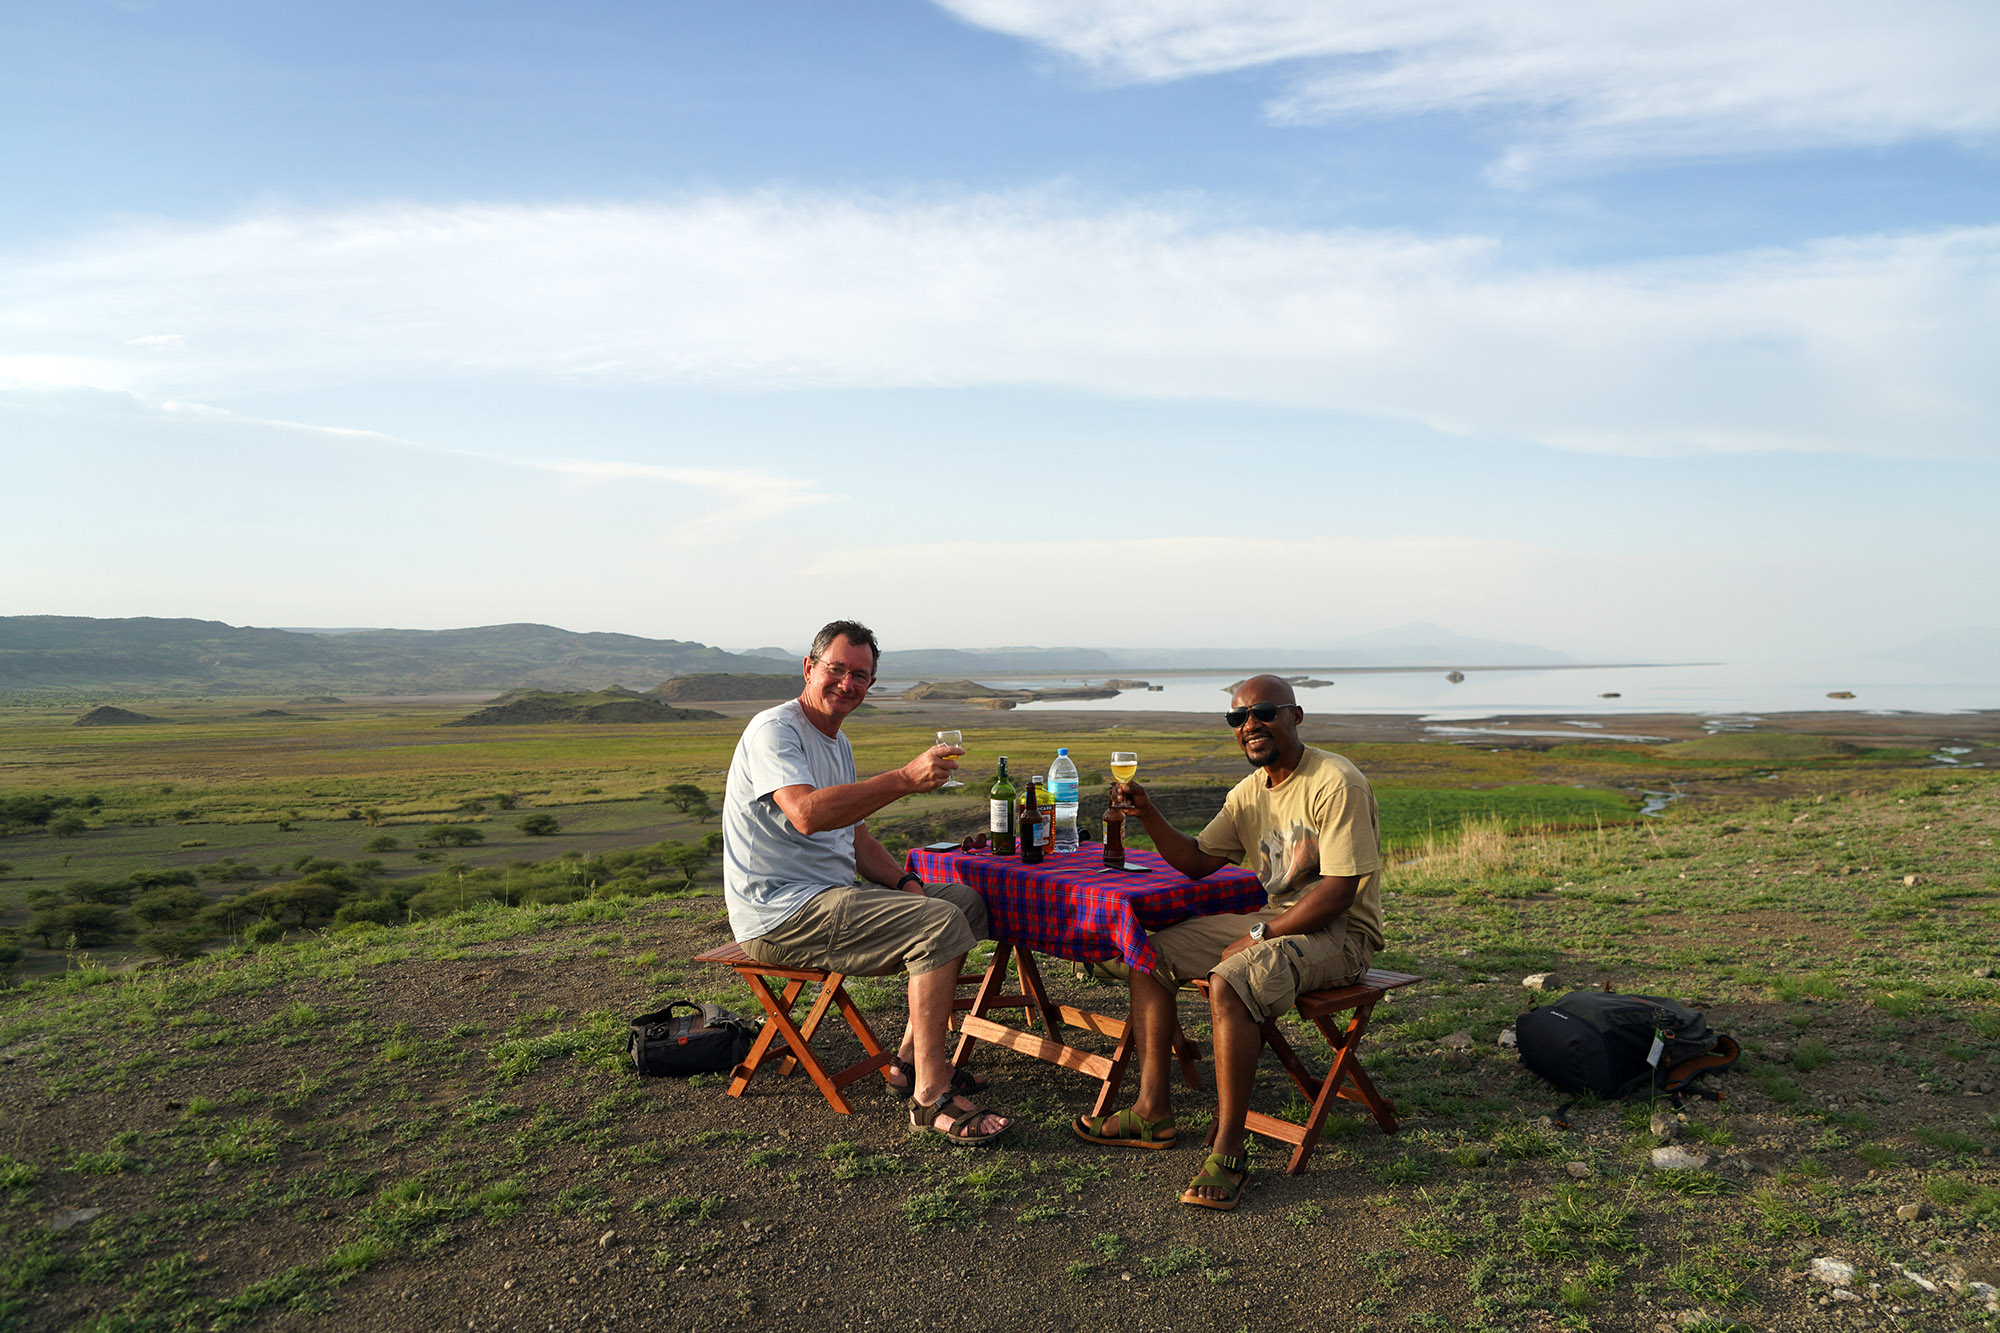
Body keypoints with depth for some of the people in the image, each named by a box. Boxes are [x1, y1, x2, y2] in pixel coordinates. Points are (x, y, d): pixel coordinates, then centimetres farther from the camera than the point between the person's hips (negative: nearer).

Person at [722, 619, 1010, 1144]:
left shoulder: (837, 743, 17)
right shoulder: (774, 730, -14)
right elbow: (807, 814, -33)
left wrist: (904, 883, 4)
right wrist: (905, 779, -37)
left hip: (830, 895, 10)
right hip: (780, 916, -10)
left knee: (966, 900, 11)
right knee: (940, 923, -23)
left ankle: (911, 1058, 12)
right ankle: (929, 1095, -18)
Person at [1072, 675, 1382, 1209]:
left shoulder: (1336, 784, -17)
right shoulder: (1249, 793, 9)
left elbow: (1339, 891, -22)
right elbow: (1197, 861, 11)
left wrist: (1259, 937, -21)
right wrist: (1149, 815, -5)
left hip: (1339, 931, -9)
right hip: (1269, 919, 9)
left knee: (1228, 982, -33)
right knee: (1150, 955, 2)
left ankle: (1229, 1151, -23)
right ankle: (1153, 1113, 2)